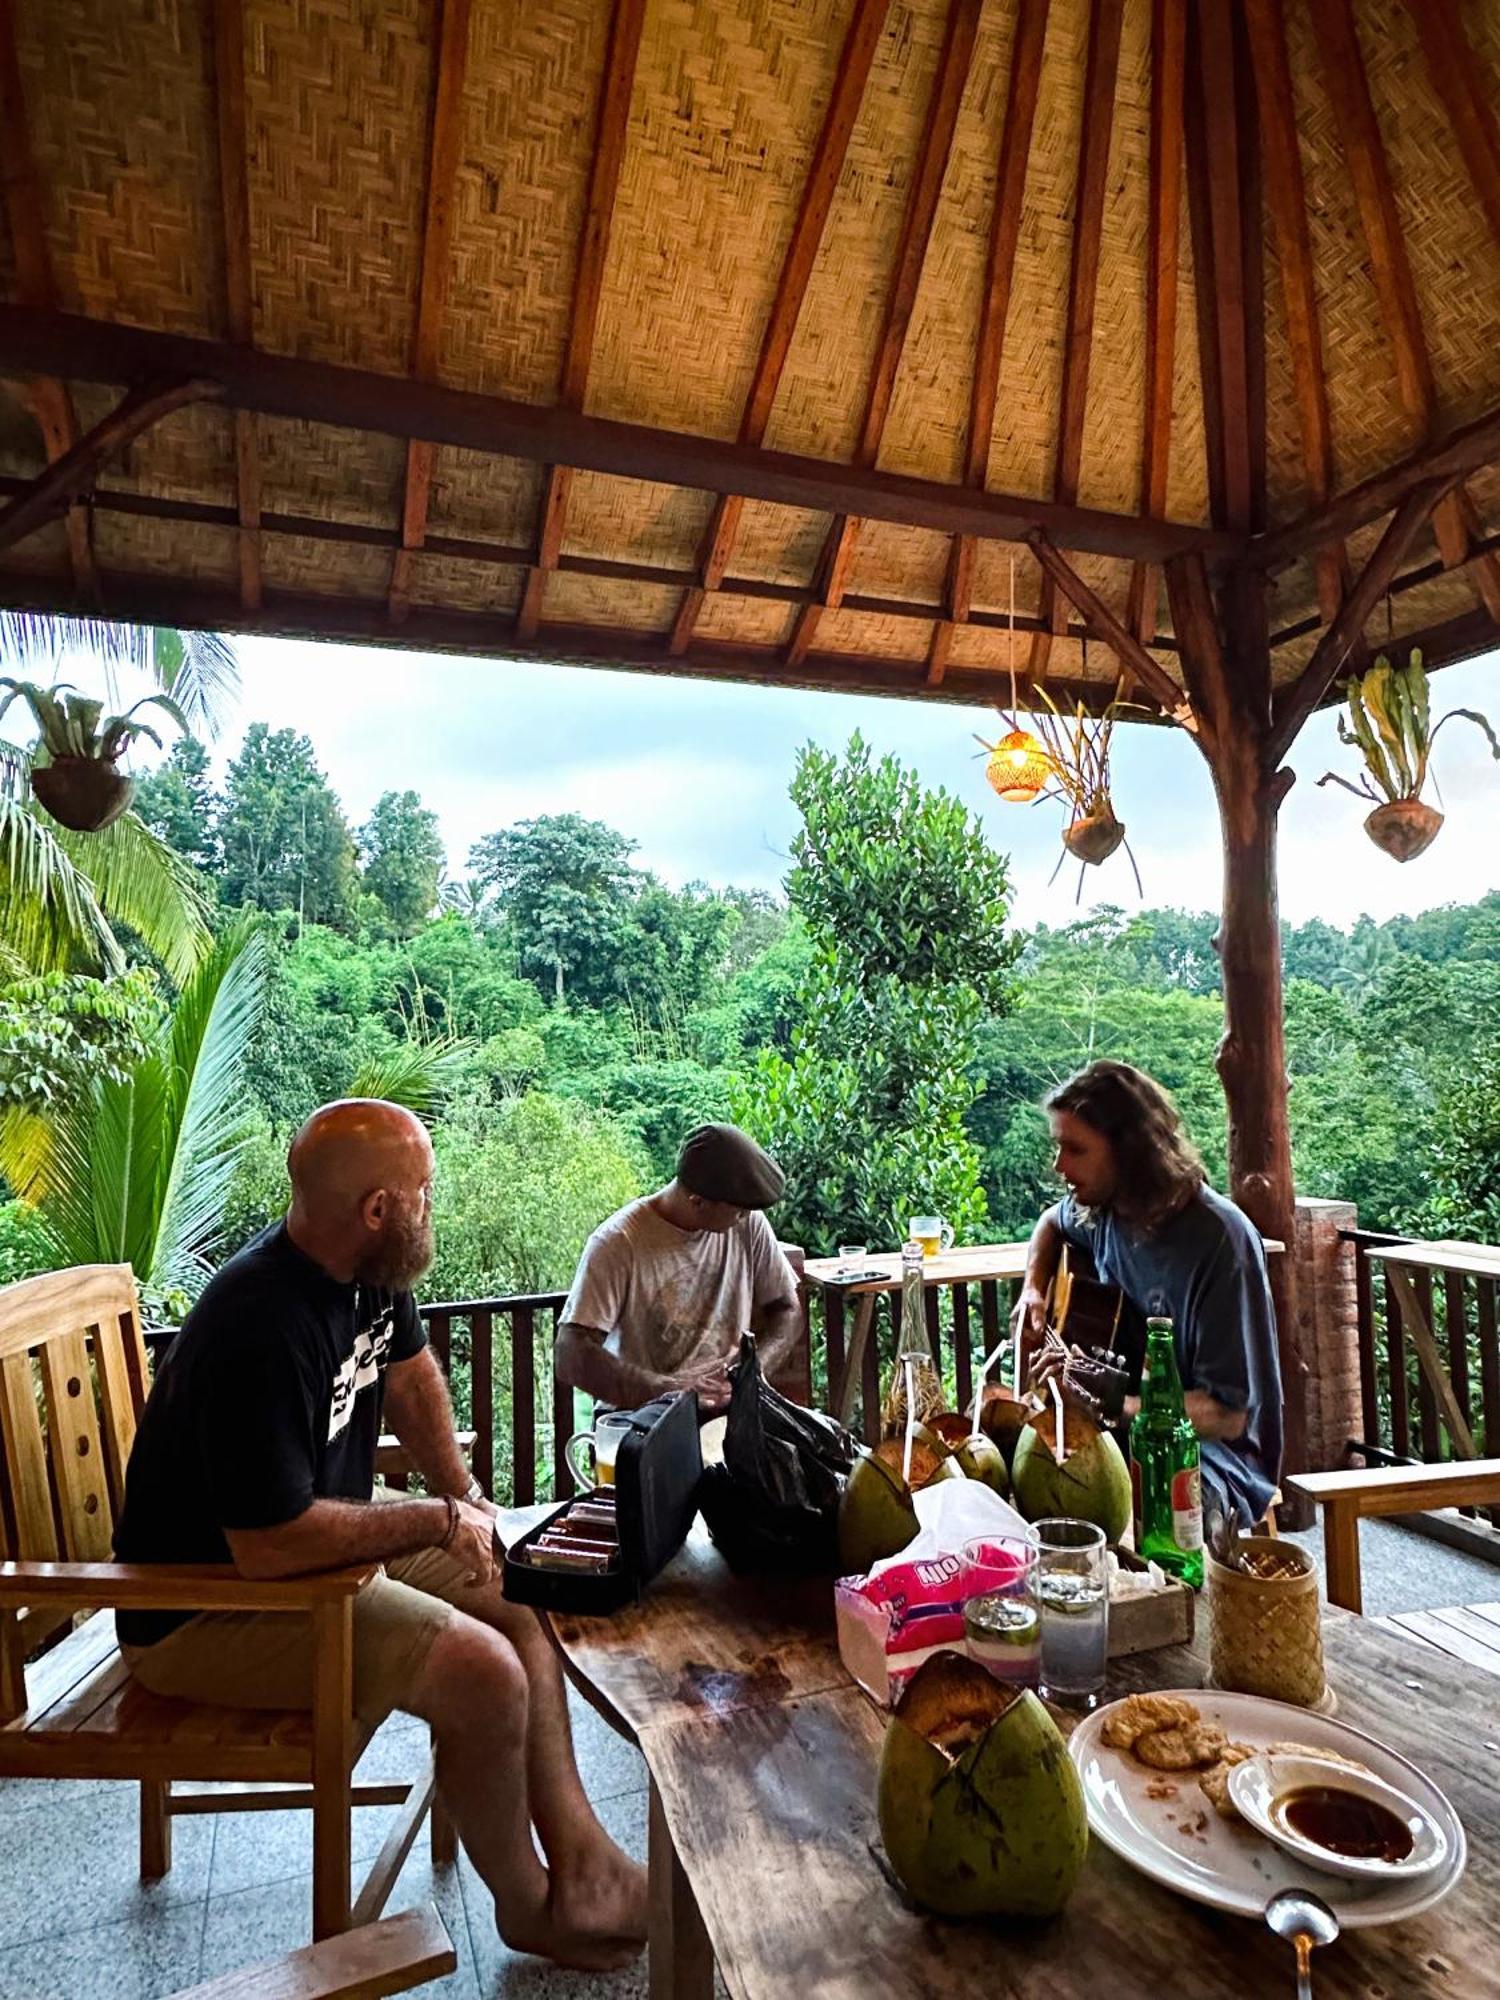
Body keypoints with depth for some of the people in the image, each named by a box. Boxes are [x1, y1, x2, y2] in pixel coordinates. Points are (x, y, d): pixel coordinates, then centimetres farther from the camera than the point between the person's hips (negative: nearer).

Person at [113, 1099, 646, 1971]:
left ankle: (581, 1862, 10)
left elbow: (410, 1370, 13)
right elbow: (273, 1546, -32)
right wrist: (438, 1522, -20)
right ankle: (530, 1908, 7)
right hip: (205, 1607, -9)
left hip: (320, 1531, 10)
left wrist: (466, 1495, 6)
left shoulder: (371, 1273, -5)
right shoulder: (263, 1330, -34)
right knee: (484, 1674, -21)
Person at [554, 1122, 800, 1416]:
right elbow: (571, 1357, -19)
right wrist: (669, 1390, -25)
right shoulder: (619, 1242, -16)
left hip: (728, 1414, 4)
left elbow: (786, 1309, 10)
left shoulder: (748, 1224, -1)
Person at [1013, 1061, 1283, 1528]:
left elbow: (1229, 1414, -18)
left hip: (1209, 1451, -6)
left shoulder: (1220, 1238, -19)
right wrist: (1033, 1291, 9)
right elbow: (1052, 1223, 27)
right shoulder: (1102, 1208, 0)